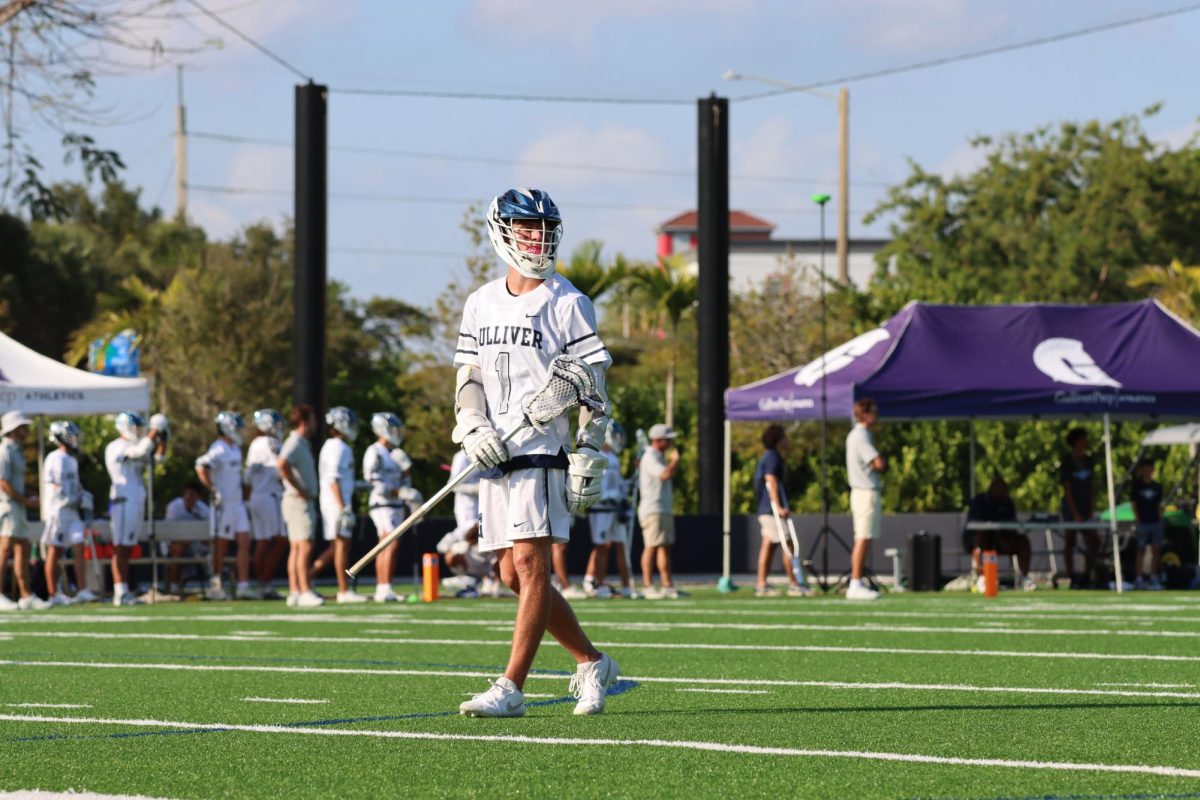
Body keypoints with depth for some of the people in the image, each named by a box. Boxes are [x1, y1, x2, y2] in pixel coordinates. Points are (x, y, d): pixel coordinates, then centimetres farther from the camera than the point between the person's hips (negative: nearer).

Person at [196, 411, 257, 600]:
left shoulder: (235, 449, 14)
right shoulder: (219, 450, -15)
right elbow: (201, 467, -27)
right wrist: (213, 491, -24)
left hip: (237, 503, 9)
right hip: (224, 505, -9)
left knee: (244, 543, 3)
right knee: (221, 547, -1)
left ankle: (243, 586, 3)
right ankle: (216, 586, 7)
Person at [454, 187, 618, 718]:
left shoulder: (567, 304, -2)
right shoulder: (480, 304, 14)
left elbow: (592, 386, -4)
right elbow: (469, 378, 18)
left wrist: (588, 457, -11)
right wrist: (474, 428, -1)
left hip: (544, 450, -6)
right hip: (496, 455, 6)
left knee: (530, 564, -13)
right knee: (514, 575, 7)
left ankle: (511, 688, -14)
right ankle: (592, 663, 22)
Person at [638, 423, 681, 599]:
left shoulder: (659, 457, 19)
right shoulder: (650, 457, -12)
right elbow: (666, 474, -26)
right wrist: (675, 460, -9)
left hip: (665, 510, 10)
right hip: (653, 510, -10)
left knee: (666, 547, 8)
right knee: (652, 546, -10)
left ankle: (668, 586, 10)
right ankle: (647, 586, -8)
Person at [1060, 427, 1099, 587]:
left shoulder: (1088, 461, 9)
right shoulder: (1067, 462, -7)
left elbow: (1092, 487, 10)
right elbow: (1067, 489, -10)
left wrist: (1091, 509, 1)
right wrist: (1076, 513, -14)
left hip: (1086, 507, 6)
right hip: (1071, 507, -6)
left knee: (1094, 542, -1)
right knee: (1070, 542, -2)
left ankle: (1088, 576, 7)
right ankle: (1072, 579, 1)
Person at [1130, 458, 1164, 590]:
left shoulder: (1157, 486, 10)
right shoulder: (1137, 486, -1)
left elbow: (1159, 505, 14)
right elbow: (1134, 505, -1)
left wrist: (1161, 520, 5)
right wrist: (1138, 521, -7)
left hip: (1156, 523, 4)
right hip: (1143, 523, -4)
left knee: (1156, 551, 5)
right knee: (1141, 550, -2)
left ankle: (1153, 578, 13)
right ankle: (1140, 578, 1)